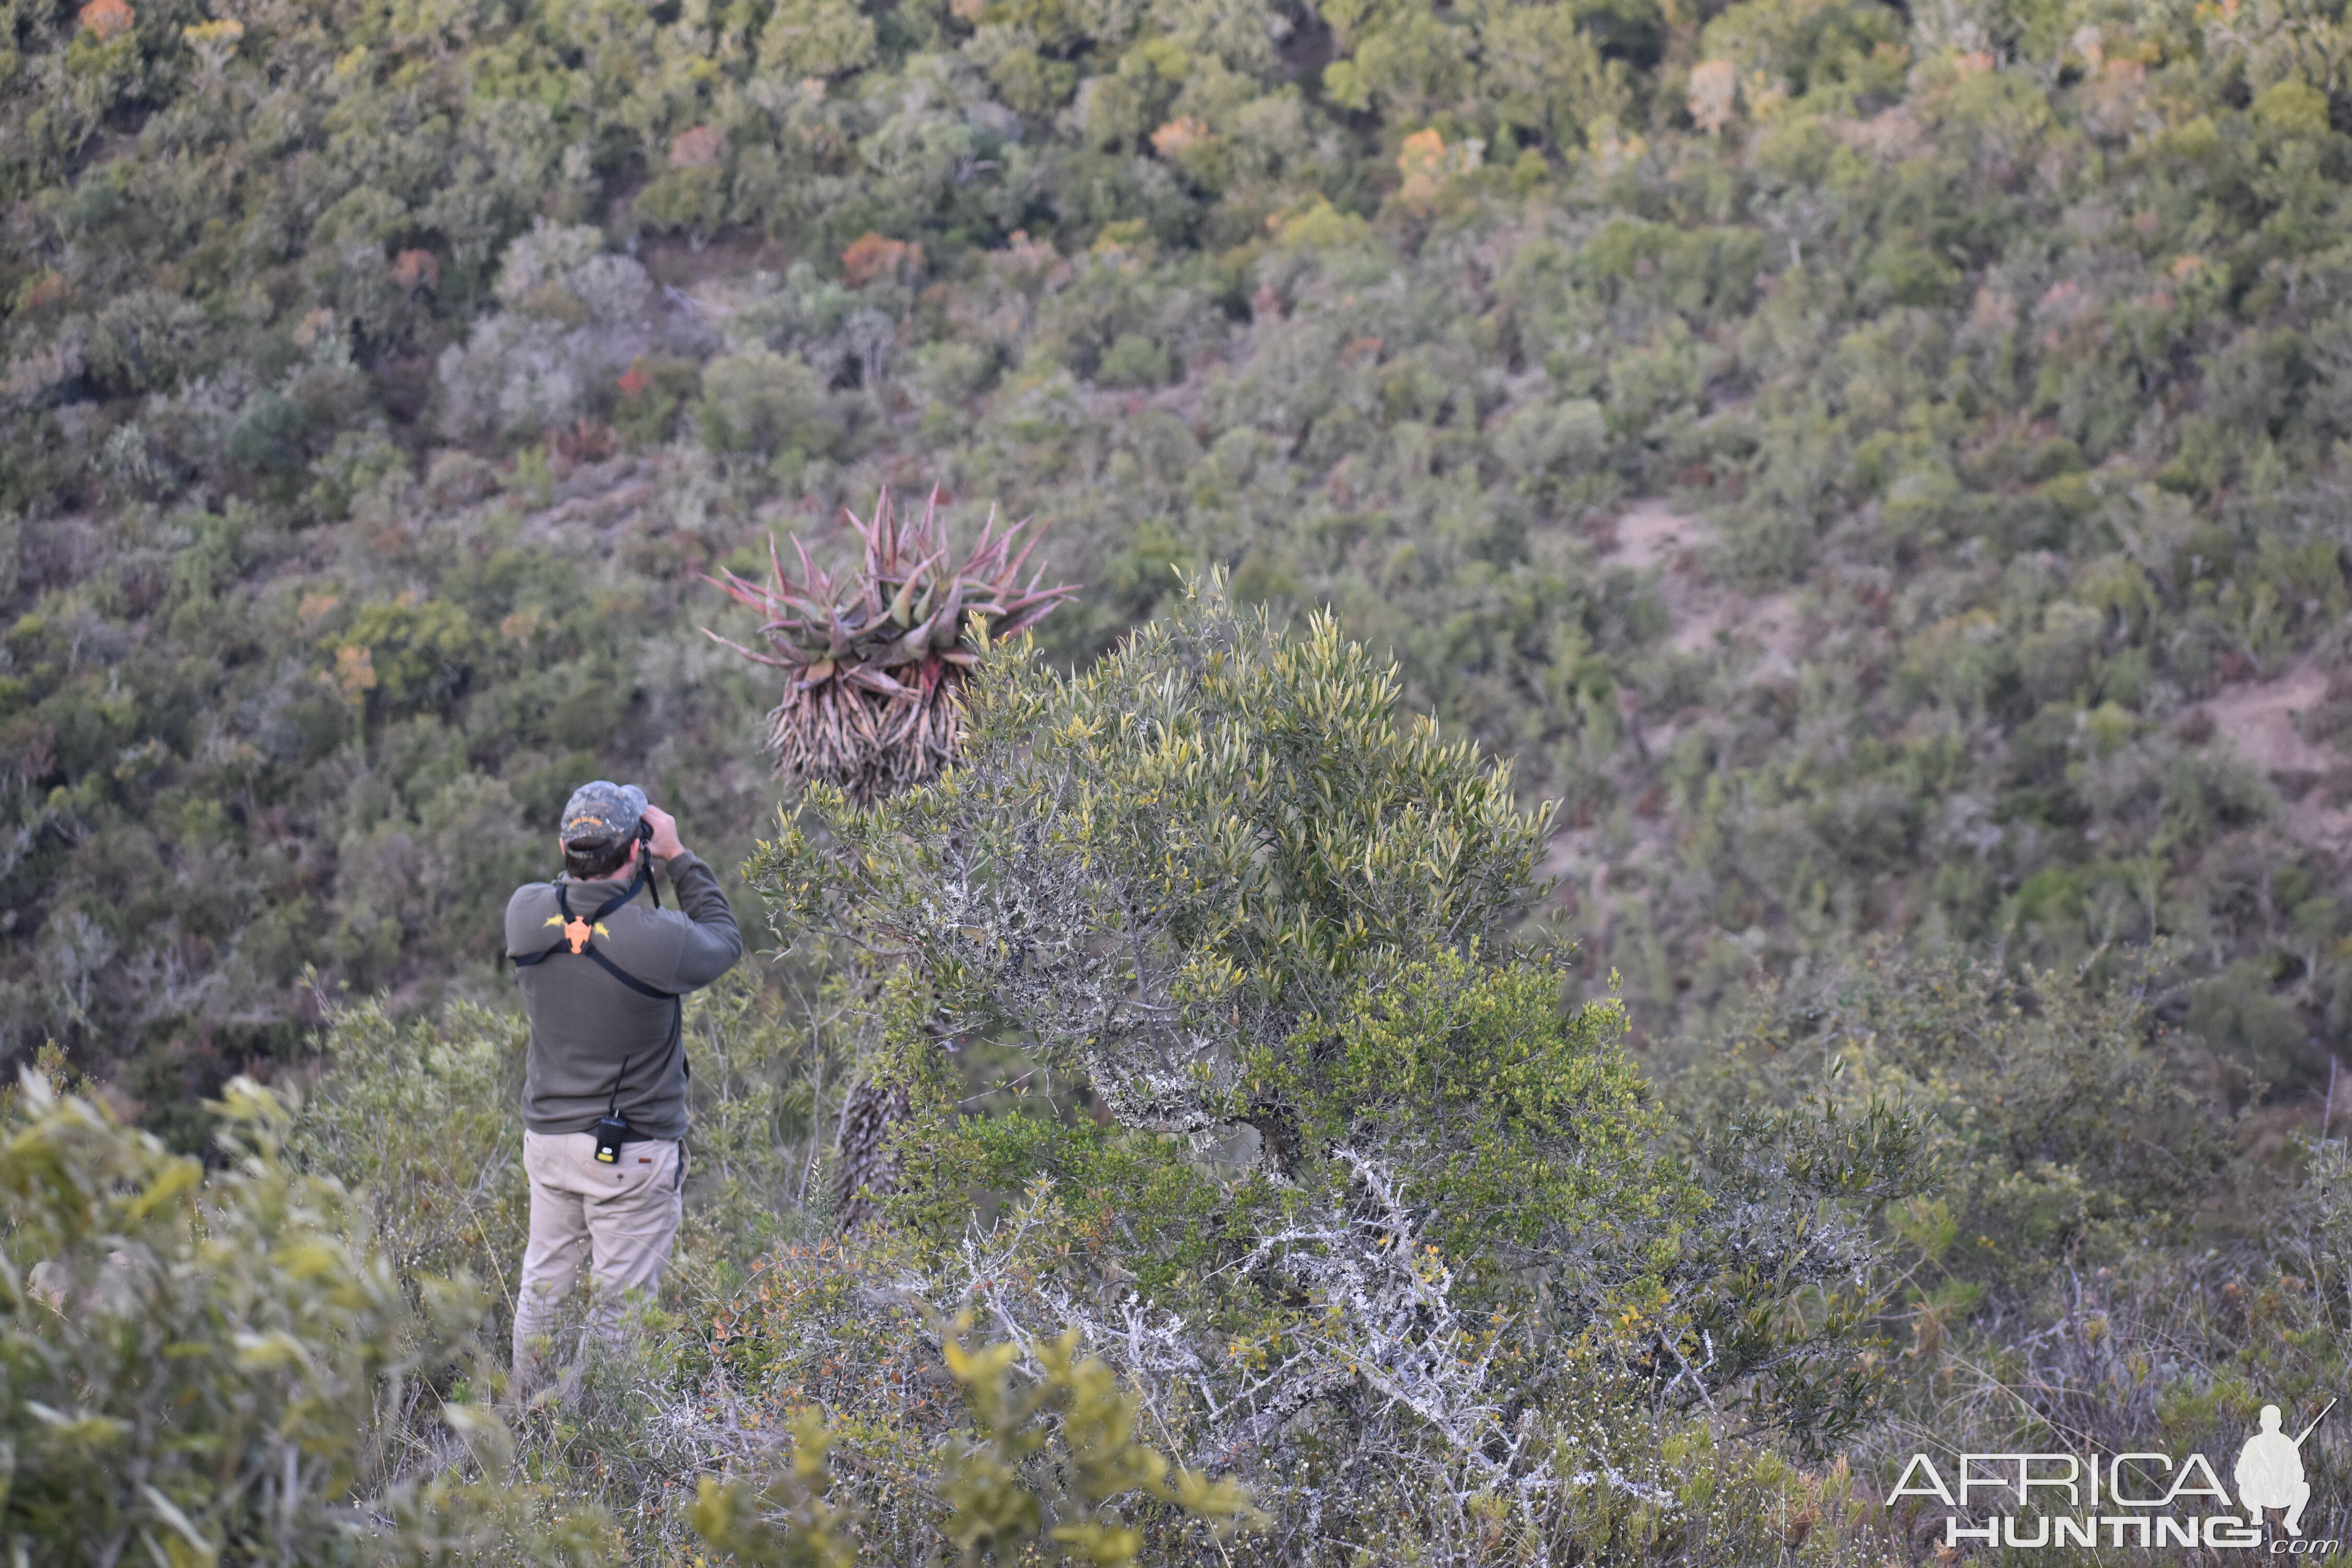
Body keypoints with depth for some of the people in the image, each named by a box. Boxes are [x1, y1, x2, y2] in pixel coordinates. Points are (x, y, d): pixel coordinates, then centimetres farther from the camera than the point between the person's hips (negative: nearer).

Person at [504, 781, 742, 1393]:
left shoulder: (527, 912, -9)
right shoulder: (659, 938, -23)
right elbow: (724, 941, 0)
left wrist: (586, 857, 9)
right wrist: (677, 856, 3)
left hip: (547, 1137, 5)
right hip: (632, 1154, -5)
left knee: (542, 1293, 17)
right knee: (619, 1306, 4)